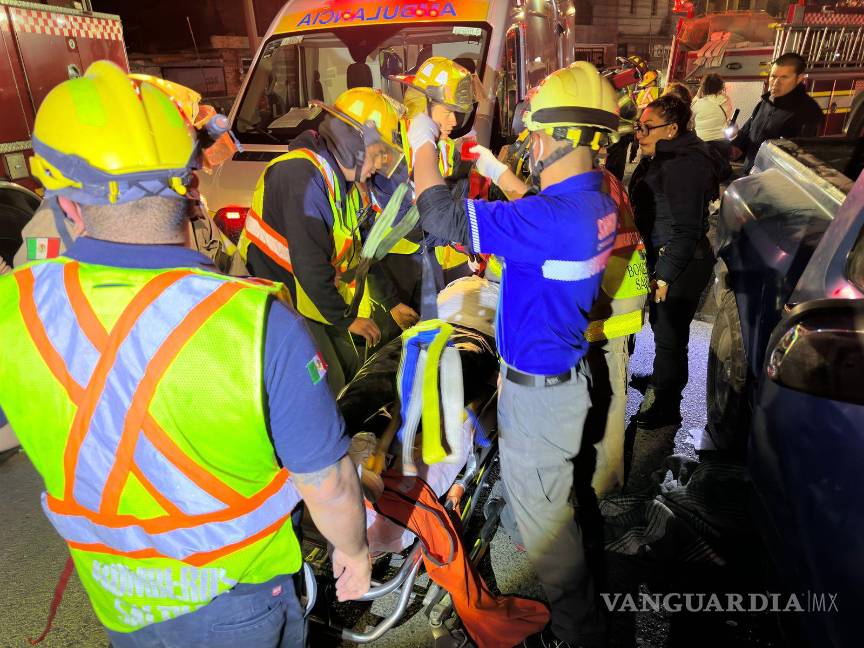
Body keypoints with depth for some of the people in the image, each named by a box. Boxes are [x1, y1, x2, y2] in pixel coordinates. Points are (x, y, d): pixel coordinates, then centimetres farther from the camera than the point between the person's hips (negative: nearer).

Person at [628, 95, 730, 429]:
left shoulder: (683, 166, -22)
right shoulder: (660, 159, 9)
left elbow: (686, 230, -24)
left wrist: (664, 276, -23)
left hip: (680, 266, -10)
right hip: (660, 256, 10)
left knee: (669, 335, 2)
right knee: (660, 325, 24)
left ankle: (667, 407, 18)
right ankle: (661, 379, 47)